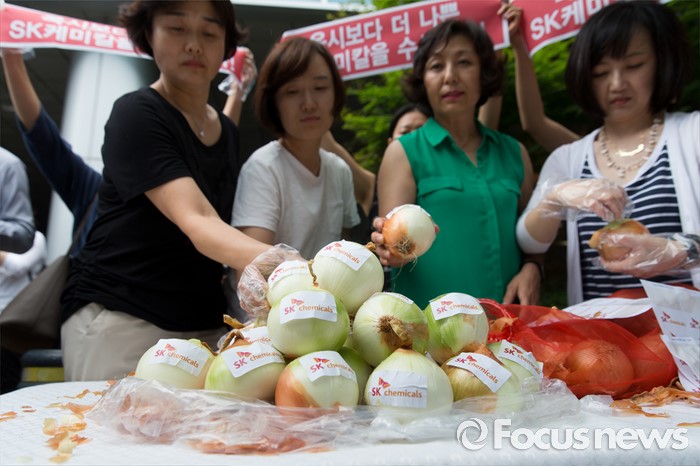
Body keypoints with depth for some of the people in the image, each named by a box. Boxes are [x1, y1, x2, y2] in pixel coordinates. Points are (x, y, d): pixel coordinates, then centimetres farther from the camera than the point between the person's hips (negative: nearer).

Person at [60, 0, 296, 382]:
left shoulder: (227, 132, 10)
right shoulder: (136, 114, -11)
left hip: (204, 323, 6)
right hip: (120, 318, -5)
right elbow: (195, 220, -25)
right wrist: (273, 261, -42)